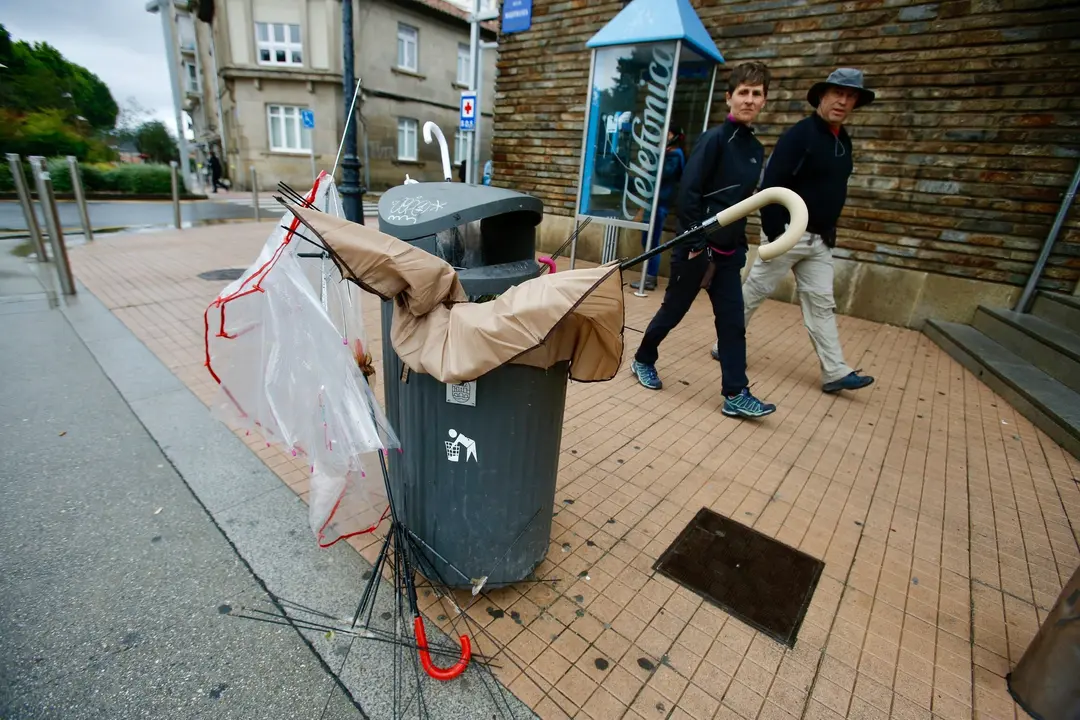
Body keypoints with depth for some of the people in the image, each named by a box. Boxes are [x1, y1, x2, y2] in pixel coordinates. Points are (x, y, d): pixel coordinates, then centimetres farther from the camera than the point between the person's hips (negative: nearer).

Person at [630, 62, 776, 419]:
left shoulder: (755, 148, 12)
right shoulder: (714, 138, -11)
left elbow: (744, 201, 17)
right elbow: (688, 192, -17)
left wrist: (740, 245, 13)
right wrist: (696, 245, -19)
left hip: (727, 251, 7)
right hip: (697, 245, -7)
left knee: (732, 321, 3)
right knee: (673, 310, 7)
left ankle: (736, 395, 9)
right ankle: (643, 360, 31)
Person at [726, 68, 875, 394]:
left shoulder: (843, 141, 14)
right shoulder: (799, 135, -11)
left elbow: (834, 190, 21)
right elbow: (771, 186, -19)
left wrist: (830, 230, 16)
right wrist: (773, 233, -23)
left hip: (820, 239, 8)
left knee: (821, 304, 6)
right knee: (753, 293, 2)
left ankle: (835, 373, 10)